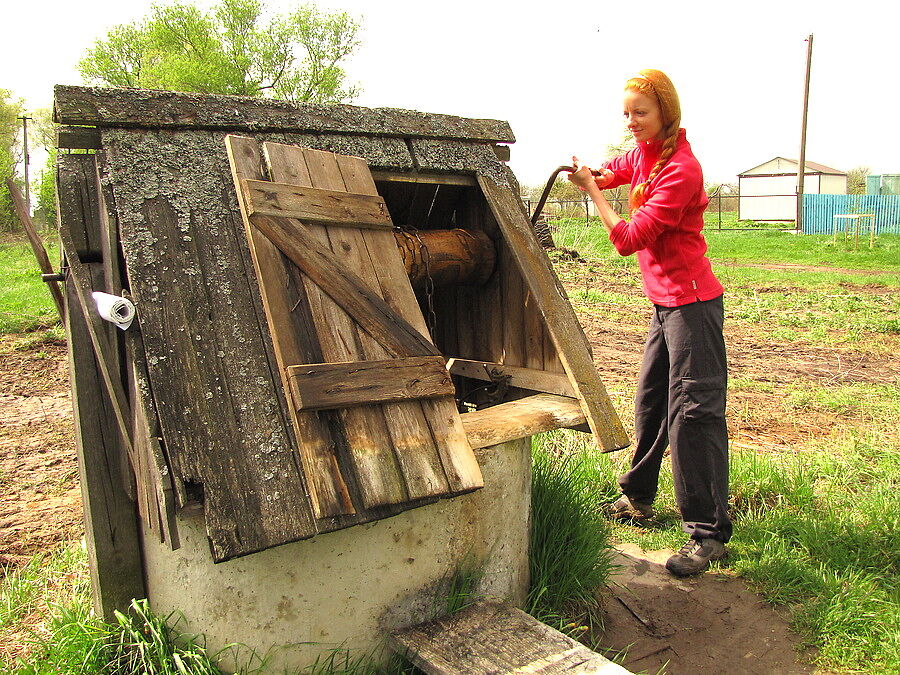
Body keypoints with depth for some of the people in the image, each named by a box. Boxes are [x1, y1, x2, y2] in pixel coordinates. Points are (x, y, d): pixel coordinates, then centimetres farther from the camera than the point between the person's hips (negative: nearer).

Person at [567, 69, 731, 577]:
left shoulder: (681, 169, -18)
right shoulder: (643, 155, 8)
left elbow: (628, 239, -20)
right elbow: (610, 173, 26)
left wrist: (592, 189, -12)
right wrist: (587, 173, 2)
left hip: (692, 302, -10)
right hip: (666, 302, 10)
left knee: (693, 410, -10)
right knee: (651, 401, 18)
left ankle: (709, 535, -3)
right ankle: (638, 498, 34)